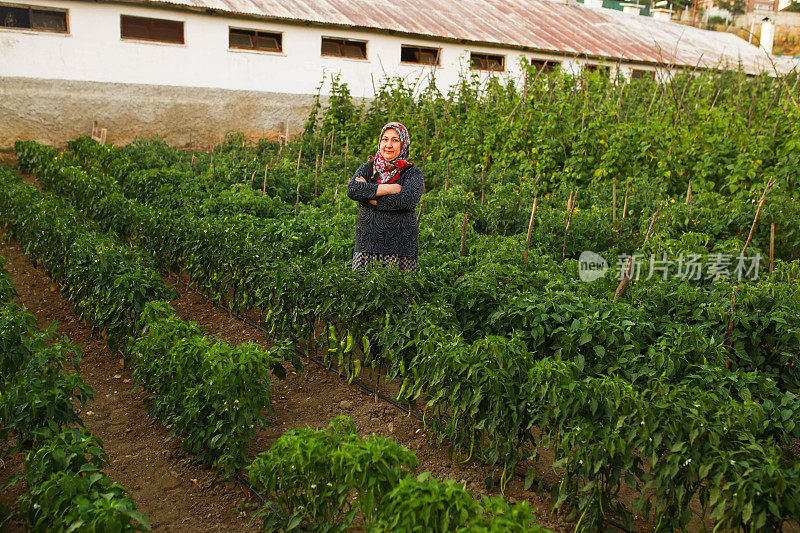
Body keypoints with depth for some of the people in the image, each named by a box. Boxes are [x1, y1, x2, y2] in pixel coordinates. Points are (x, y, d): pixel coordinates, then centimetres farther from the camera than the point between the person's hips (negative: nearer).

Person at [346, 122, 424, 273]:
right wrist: (391, 188, -11)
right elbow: (352, 190, -8)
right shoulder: (367, 168, 12)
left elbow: (407, 200, -15)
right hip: (366, 246, 2)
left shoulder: (413, 173, 4)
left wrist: (369, 195, -7)